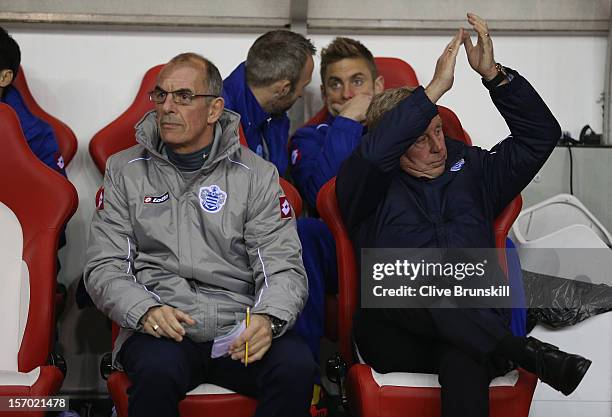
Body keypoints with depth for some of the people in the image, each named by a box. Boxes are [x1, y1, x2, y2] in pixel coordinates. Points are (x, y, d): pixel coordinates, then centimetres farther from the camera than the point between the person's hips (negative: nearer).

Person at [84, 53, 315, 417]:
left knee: (297, 367, -30)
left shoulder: (257, 174, 9)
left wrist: (269, 319, -20)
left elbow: (284, 267, 3)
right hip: (161, 330, 0)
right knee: (157, 370, -36)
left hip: (239, 329, 1)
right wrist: (146, 311, -14)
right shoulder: (125, 170, 12)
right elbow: (104, 267, 7)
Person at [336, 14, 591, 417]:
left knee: (465, 361, -38)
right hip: (396, 336, -1)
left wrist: (493, 74, -2)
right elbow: (373, 154, -16)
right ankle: (527, 353, -30)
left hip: (473, 328, 1)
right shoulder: (371, 191, 8)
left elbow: (540, 135, 12)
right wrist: (436, 88, -15)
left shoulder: (471, 170, 20)